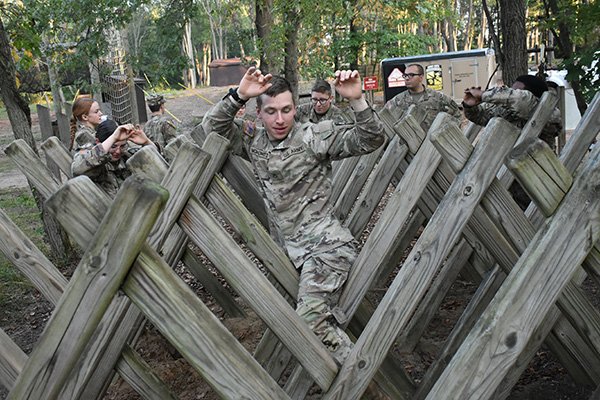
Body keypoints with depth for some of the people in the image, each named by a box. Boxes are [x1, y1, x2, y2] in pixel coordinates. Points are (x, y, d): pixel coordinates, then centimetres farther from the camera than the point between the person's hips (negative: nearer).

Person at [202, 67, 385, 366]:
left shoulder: (315, 136, -5)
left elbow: (370, 140, -10)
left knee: (310, 317, -21)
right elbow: (211, 127, 5)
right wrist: (238, 96, -10)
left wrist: (357, 101, -28)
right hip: (293, 249, 6)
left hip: (325, 244, -6)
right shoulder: (253, 141, 10)